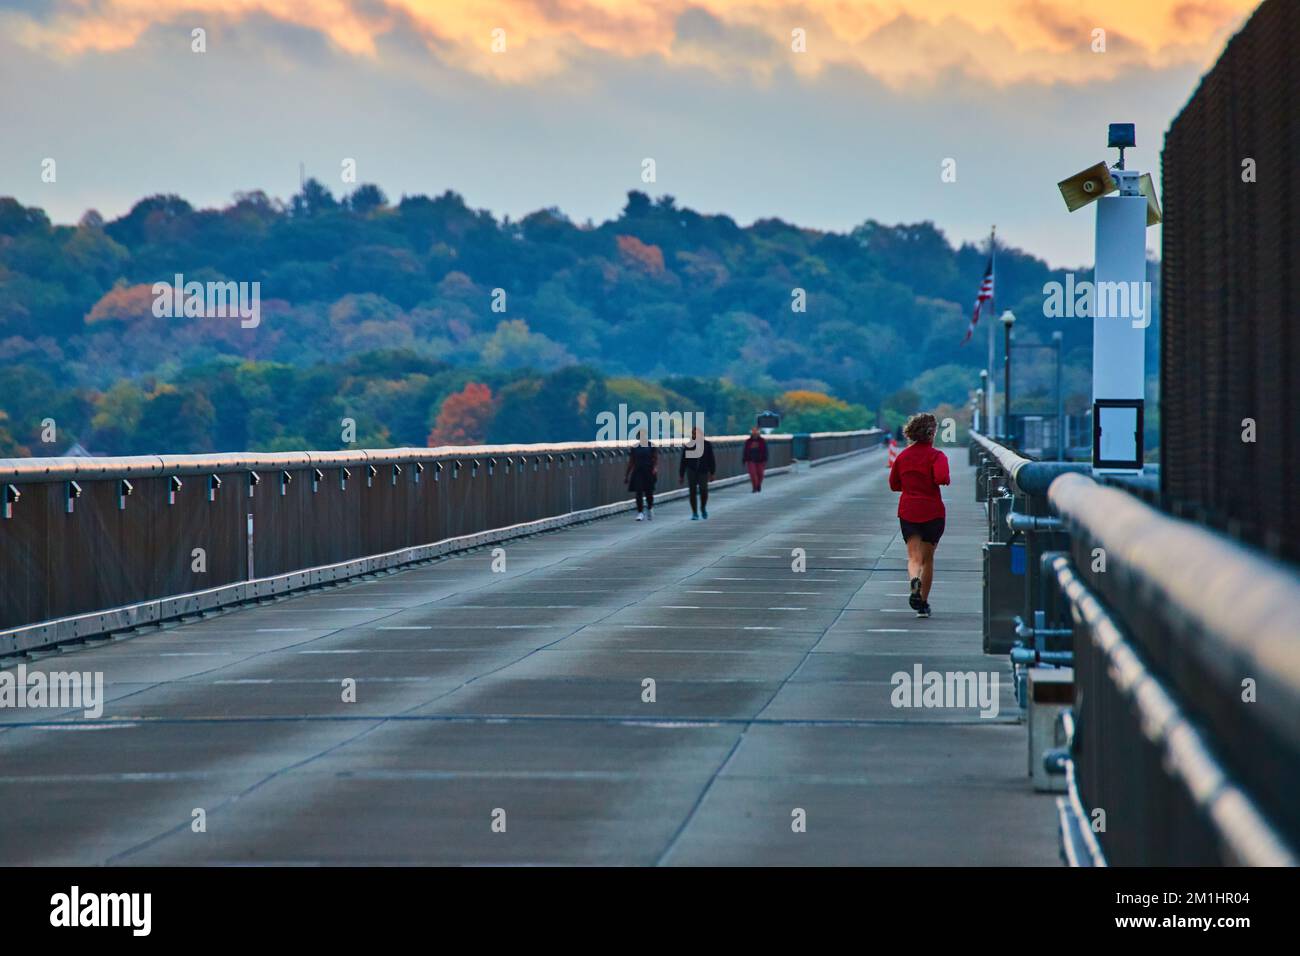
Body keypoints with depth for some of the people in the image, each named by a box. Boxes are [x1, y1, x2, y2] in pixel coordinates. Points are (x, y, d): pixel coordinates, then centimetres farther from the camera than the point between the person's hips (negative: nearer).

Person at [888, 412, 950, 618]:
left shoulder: (903, 456, 6)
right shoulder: (936, 455, -8)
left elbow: (894, 484, 13)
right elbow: (941, 478, -24)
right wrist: (946, 480, -2)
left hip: (908, 512, 2)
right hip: (932, 512, -2)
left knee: (914, 556, -4)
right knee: (928, 558, 13)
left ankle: (915, 581, -37)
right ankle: (923, 602, 18)